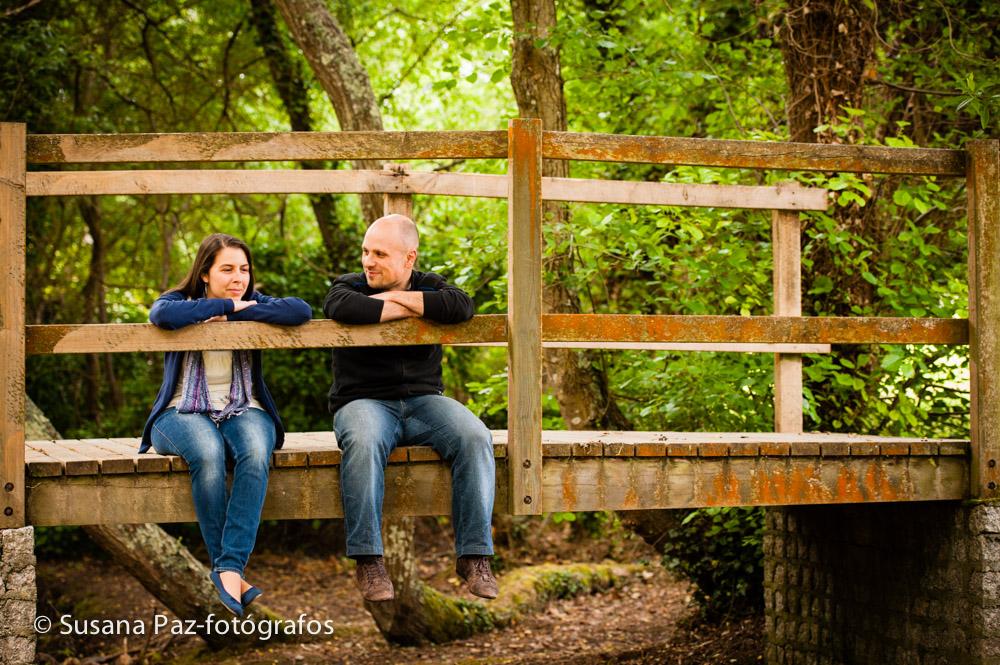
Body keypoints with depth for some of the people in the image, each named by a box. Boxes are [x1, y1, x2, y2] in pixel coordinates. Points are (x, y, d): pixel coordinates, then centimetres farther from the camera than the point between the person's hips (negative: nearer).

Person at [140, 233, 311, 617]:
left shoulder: (251, 303, 11)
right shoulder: (180, 301, 5)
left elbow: (301, 311, -10)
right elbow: (162, 315, -23)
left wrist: (234, 313, -12)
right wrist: (227, 305, -16)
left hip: (243, 411, 2)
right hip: (183, 413, -2)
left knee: (255, 452, -35)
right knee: (207, 452, -38)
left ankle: (230, 569, -41)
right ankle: (223, 566, -32)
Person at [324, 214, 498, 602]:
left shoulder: (430, 286, 11)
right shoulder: (348, 286, 6)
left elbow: (461, 307, -14)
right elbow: (344, 308, -21)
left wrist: (396, 297, -9)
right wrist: (417, 308, -11)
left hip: (423, 400, 2)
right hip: (364, 401, -2)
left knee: (475, 438, -26)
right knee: (364, 443, -37)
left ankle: (474, 556, -22)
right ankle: (367, 561, -31)